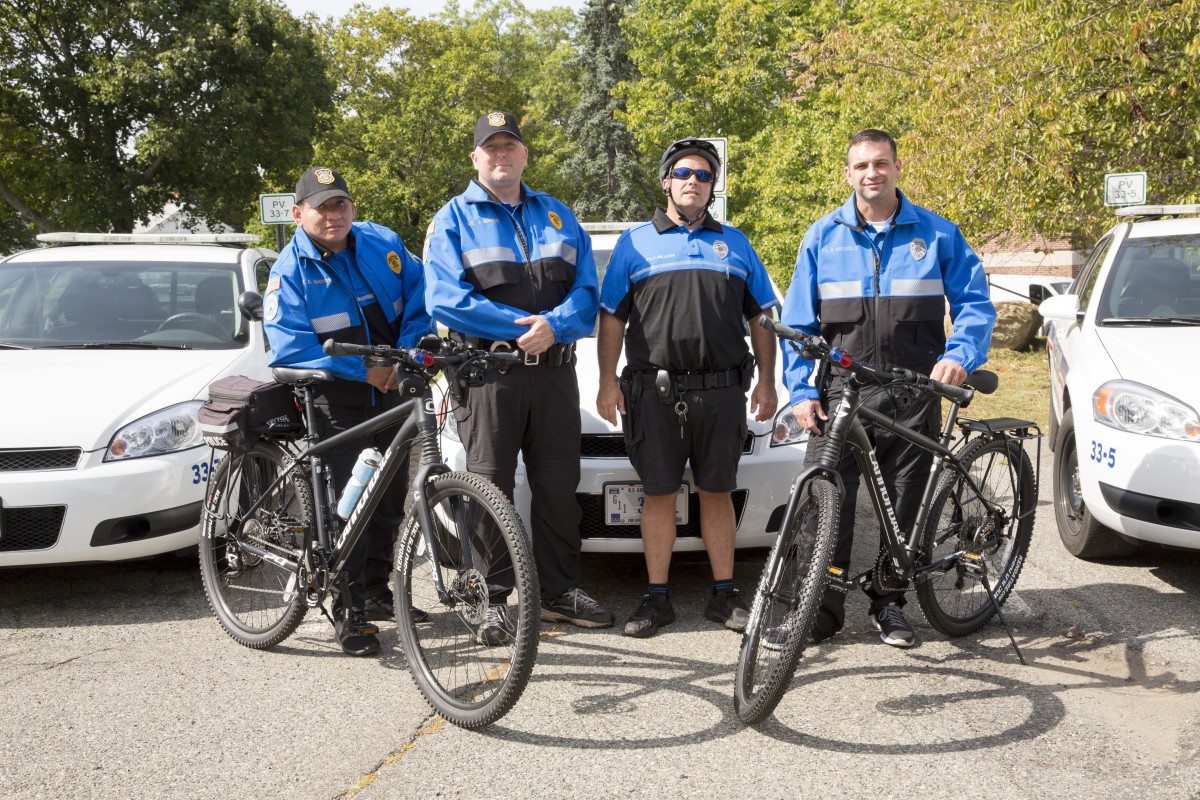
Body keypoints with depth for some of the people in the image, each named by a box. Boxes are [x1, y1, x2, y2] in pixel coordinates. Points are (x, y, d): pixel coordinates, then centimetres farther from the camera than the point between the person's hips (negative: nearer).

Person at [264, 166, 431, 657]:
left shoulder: (383, 244, 4)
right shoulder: (290, 270, -8)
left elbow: (419, 299, 6)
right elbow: (290, 347, -16)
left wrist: (407, 355, -10)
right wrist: (364, 370, -20)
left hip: (391, 391, 4)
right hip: (336, 400, -4)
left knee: (392, 497, 11)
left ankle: (376, 591, 30)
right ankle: (348, 611, 2)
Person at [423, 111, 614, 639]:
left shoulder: (557, 217, 17)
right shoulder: (454, 220, 5)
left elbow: (586, 291, 7)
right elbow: (444, 299, -9)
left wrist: (553, 326, -15)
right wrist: (522, 325, -15)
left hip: (554, 372, 4)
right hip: (487, 374, -3)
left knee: (558, 486, 8)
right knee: (490, 490, 0)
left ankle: (559, 592, 19)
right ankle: (492, 599, 9)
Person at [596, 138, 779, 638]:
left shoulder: (734, 243, 15)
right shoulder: (636, 242, 10)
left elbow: (762, 319, 14)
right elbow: (611, 318, 7)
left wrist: (766, 383, 5)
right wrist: (607, 382, -2)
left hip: (722, 391, 1)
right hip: (655, 391, -1)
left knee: (717, 494, 6)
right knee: (658, 495, 3)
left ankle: (724, 595, 15)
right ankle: (657, 598, 11)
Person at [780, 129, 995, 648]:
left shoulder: (937, 233, 6)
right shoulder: (823, 236, 8)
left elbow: (975, 303, 6)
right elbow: (798, 321, 8)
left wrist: (959, 355, -13)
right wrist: (800, 390, -1)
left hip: (913, 396, 0)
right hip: (839, 393, 0)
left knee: (902, 506, 8)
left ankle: (889, 603, 23)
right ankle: (822, 608, 6)